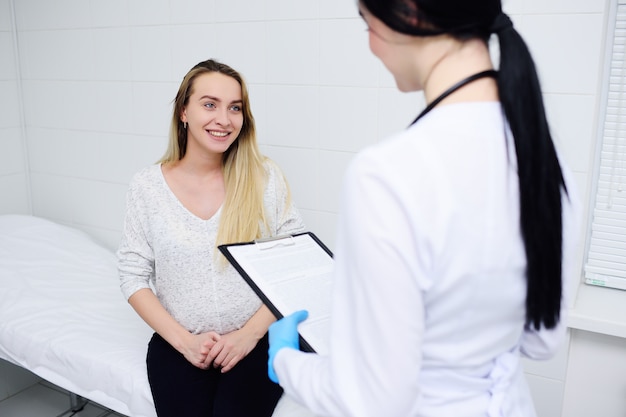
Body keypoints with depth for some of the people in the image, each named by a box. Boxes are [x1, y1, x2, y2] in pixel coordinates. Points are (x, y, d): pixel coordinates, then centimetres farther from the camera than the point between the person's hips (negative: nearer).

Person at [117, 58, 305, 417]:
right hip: (179, 344, 1)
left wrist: (250, 333, -11)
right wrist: (183, 340, -8)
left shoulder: (265, 177, -4)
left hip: (255, 340, -1)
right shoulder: (147, 186, -1)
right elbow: (134, 277, 2)